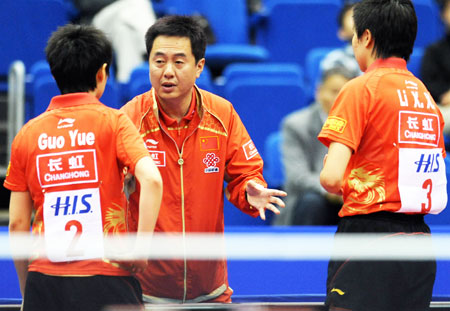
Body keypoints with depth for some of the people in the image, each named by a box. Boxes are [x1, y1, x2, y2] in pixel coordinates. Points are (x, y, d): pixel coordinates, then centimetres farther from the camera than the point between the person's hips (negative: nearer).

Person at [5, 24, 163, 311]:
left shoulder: (27, 134, 9)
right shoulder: (112, 121, 0)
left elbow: (17, 224, 8)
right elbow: (151, 179, -17)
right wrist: (141, 248, -11)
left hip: (44, 282, 3)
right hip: (104, 277, -3)